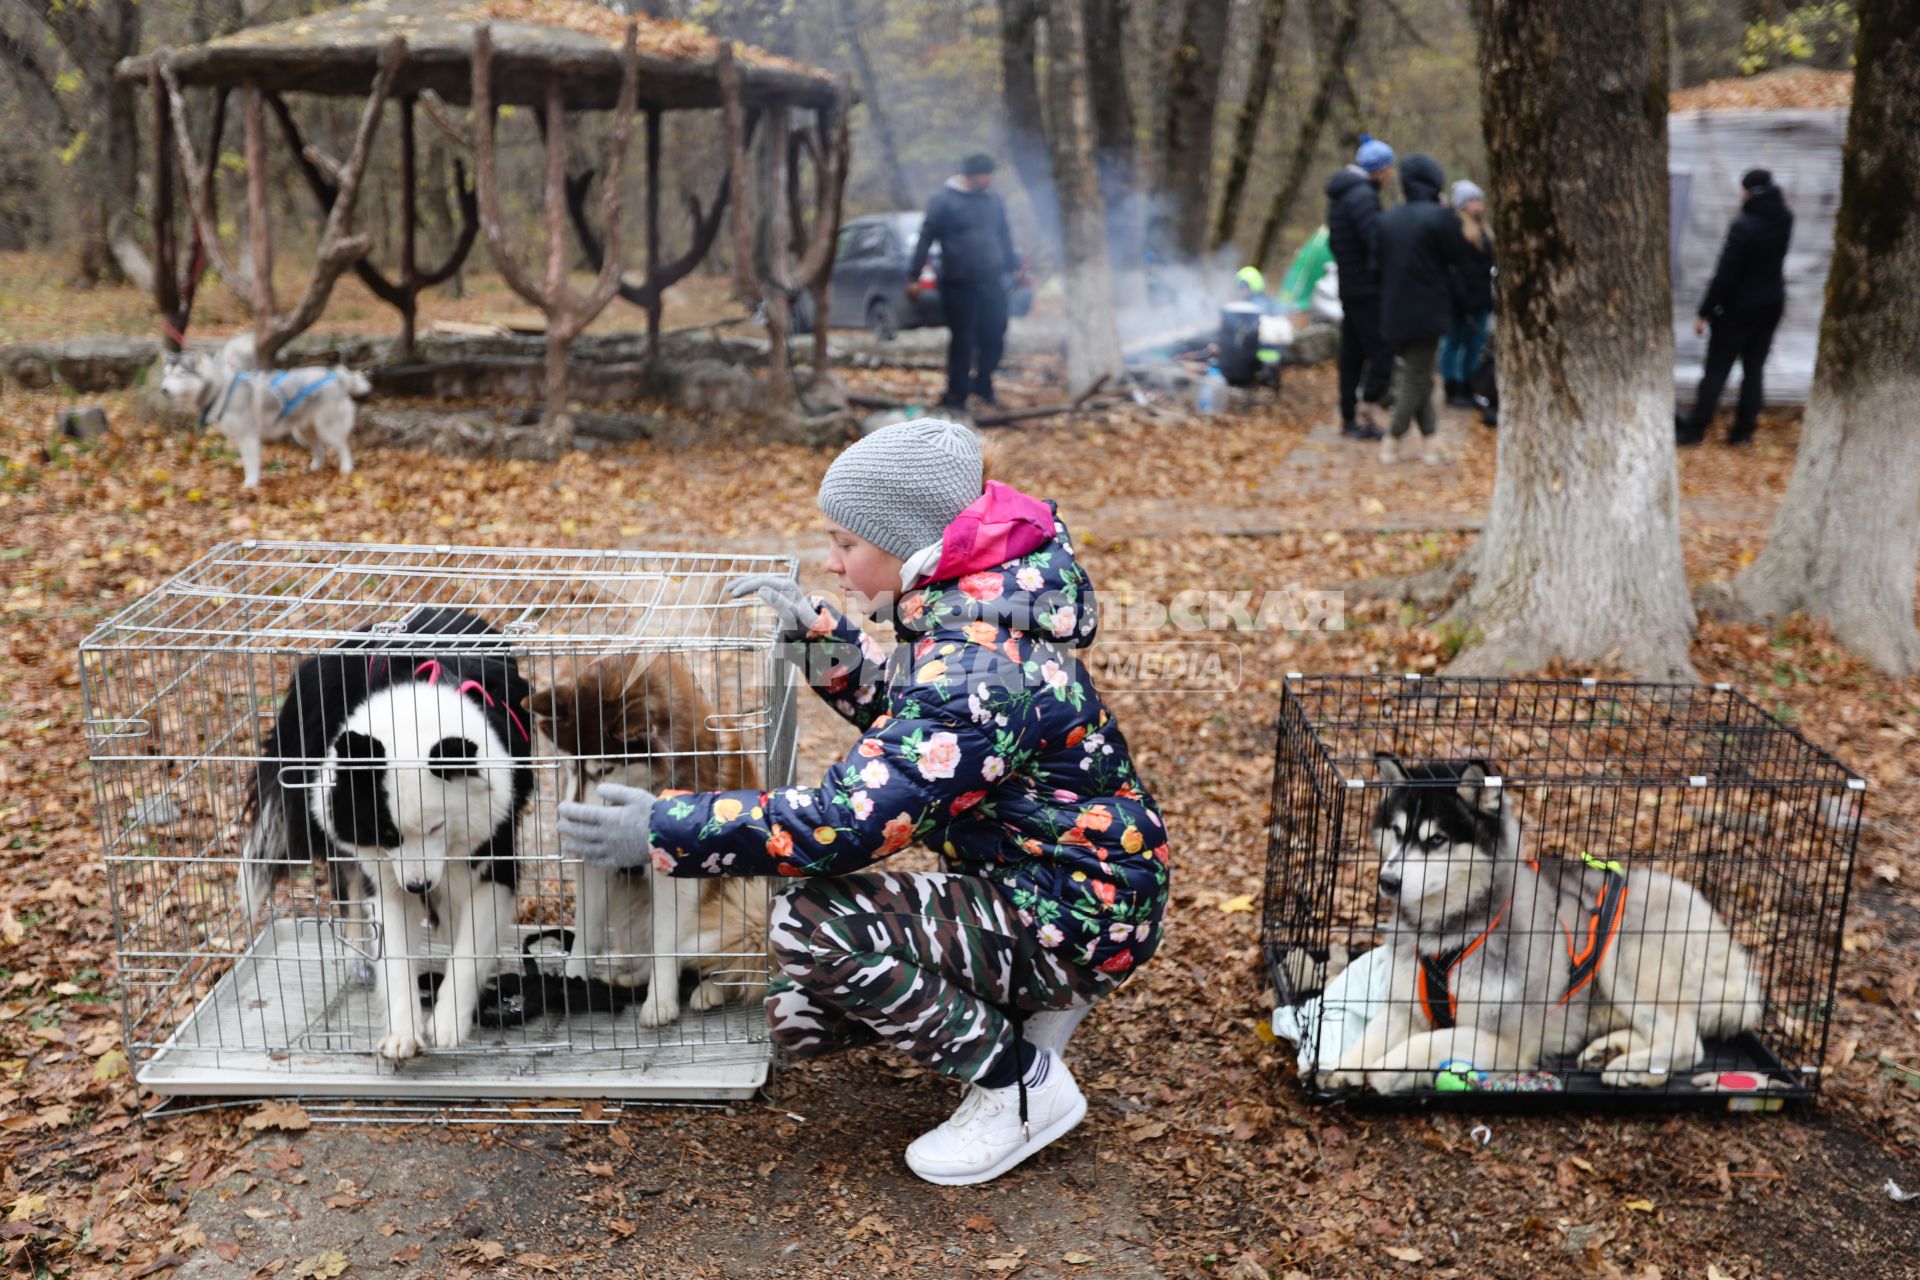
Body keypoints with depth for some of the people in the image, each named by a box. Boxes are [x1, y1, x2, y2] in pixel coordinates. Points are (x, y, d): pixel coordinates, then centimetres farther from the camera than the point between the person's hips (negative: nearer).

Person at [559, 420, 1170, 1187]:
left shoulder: (980, 672, -29)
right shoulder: (961, 618, 1)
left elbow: (847, 823, -33)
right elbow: (905, 722, 20)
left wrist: (664, 832, -27)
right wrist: (816, 634, 5)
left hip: (1074, 920, -9)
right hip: (1020, 883, 9)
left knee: (813, 923, -25)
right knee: (799, 1020, 4)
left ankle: (1022, 1085, -8)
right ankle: (1025, 1002, 14)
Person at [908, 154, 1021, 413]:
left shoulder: (992, 200, 13)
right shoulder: (944, 200, -4)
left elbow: (1005, 236, 23)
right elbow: (925, 239, -5)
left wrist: (1013, 267, 24)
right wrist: (913, 276, -8)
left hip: (992, 282, 5)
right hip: (959, 285, -5)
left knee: (995, 337, 5)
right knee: (962, 341, -3)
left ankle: (982, 383, 27)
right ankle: (955, 397, 7)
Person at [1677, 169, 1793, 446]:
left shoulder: (1744, 226, -21)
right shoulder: (1784, 220, -1)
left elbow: (1725, 274, -21)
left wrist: (1704, 312, -15)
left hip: (1740, 307, -6)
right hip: (1772, 302, 6)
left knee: (1716, 369, 1)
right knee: (1754, 367, 11)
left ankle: (1695, 428, 4)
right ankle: (1744, 429, 13)